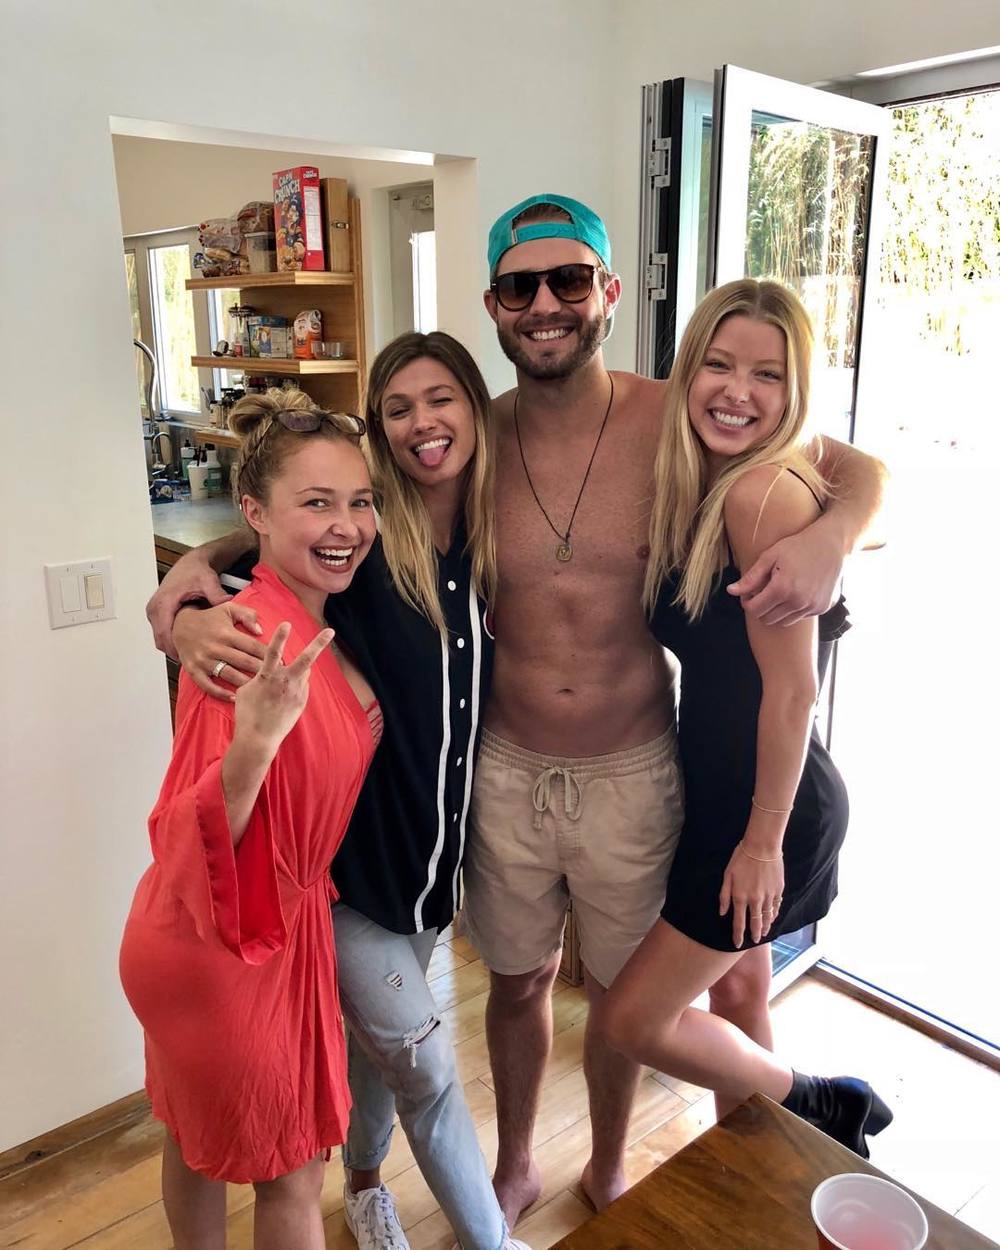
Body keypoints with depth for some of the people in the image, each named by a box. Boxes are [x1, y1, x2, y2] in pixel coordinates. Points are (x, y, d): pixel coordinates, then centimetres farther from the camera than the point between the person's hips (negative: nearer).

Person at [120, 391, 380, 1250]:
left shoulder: (319, 624, -3)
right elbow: (192, 843, -30)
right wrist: (255, 740, -47)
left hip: (281, 919, 7)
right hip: (217, 947, -7)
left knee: (201, 1131, 27)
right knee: (292, 1169, 15)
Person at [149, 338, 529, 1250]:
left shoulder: (496, 537, -3)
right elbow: (215, 555, -15)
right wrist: (186, 614, -36)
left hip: (435, 840, 5)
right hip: (346, 843, -4)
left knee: (379, 1031, 25)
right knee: (424, 1060, 5)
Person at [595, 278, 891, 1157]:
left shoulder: (765, 492, -24)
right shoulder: (706, 488, 2)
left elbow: (791, 688, -22)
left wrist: (763, 842, -15)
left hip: (772, 806, -8)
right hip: (721, 790, 8)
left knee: (634, 1022, 2)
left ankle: (819, 1108, 24)